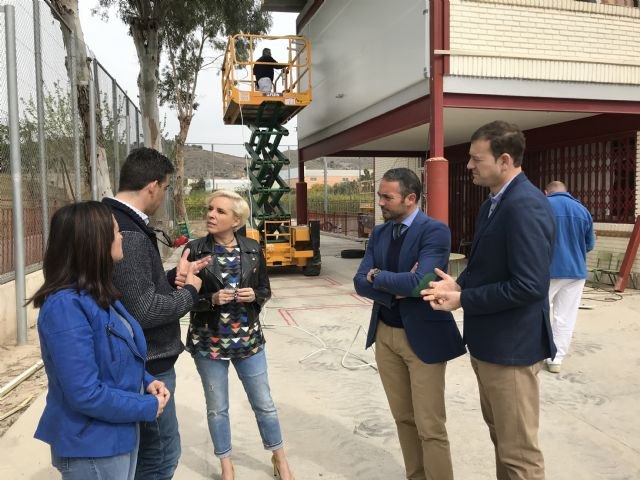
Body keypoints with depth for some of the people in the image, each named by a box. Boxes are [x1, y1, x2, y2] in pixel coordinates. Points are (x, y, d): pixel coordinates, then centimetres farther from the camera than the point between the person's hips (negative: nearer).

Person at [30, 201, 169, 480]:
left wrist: (145, 382, -3)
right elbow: (85, 394, -29)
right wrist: (147, 408, -18)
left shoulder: (98, 294, 3)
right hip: (92, 448, -9)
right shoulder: (66, 306, -27)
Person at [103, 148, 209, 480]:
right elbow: (144, 310, -27)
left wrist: (174, 278, 6)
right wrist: (189, 292, -12)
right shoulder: (127, 235, -25)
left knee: (146, 449, 24)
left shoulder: (115, 222, 8)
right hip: (144, 365, -10)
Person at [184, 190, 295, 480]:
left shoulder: (252, 250, -4)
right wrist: (212, 299, -22)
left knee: (264, 403, 12)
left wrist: (254, 295, -16)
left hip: (248, 339, 1)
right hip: (208, 342, -1)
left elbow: (265, 290, 5)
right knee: (217, 408, 13)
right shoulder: (195, 251, -8)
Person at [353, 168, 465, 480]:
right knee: (403, 418, 18)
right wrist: (396, 289, -18)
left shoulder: (435, 231, -14)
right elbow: (361, 283, -1)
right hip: (385, 334, 6)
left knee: (430, 426, 2)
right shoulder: (379, 233, 6)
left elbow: (418, 282, -27)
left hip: (423, 337, -6)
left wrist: (379, 276, -11)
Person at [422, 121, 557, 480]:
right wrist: (459, 284, -2)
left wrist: (463, 300, -19)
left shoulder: (525, 206, -22)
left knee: (518, 449, 6)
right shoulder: (494, 204, 10)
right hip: (489, 341, 10)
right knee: (500, 434, 25)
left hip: (511, 345, -10)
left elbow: (529, 285, -27)